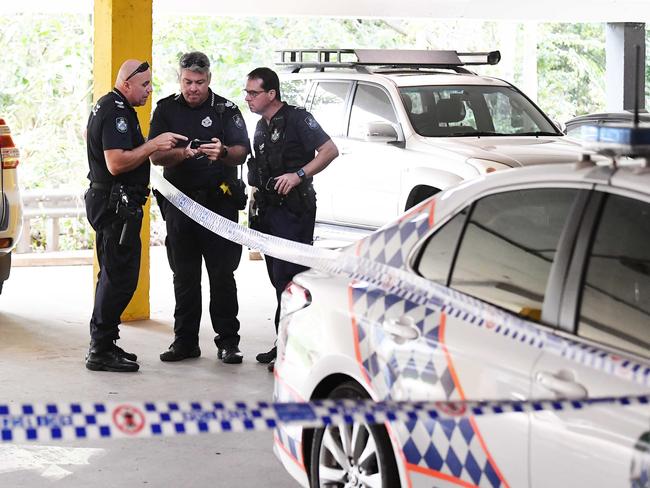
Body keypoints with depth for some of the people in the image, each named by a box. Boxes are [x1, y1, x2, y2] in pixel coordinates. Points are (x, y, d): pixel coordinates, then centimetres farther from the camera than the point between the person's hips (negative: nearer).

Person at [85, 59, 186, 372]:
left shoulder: (105, 106, 16)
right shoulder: (117, 113, -17)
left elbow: (88, 135, 37)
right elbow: (116, 163, -27)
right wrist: (153, 145, -22)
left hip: (106, 202, 11)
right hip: (117, 204, -11)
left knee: (112, 274, 15)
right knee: (121, 277, -10)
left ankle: (103, 344, 20)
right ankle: (101, 351, -8)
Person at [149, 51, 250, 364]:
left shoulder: (226, 110, 3)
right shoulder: (166, 109, 7)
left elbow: (242, 153, -6)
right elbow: (156, 156, -1)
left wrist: (223, 152, -29)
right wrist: (180, 154, -22)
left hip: (219, 201, -2)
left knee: (222, 273, -2)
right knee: (184, 275, 7)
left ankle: (228, 341, 4)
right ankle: (185, 341, 14)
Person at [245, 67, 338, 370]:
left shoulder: (296, 119, -9)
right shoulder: (261, 127, 18)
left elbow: (330, 150, -14)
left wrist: (299, 175, -22)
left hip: (295, 211, -9)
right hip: (270, 211, 9)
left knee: (288, 277, -12)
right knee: (278, 279, 10)